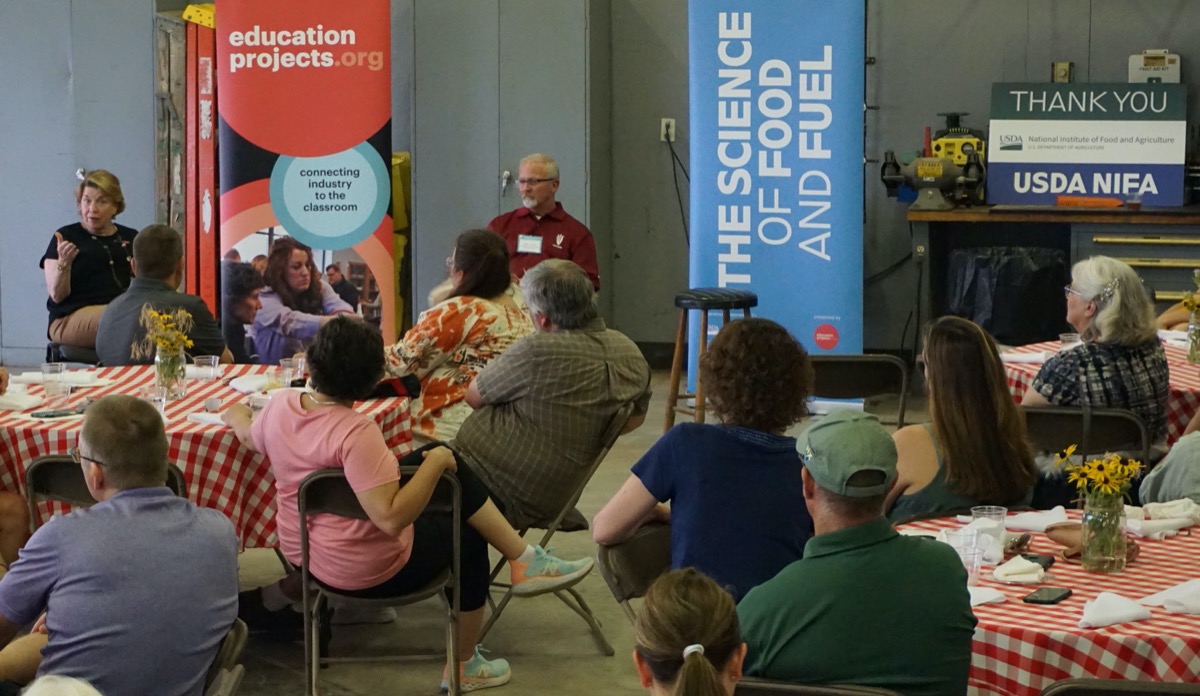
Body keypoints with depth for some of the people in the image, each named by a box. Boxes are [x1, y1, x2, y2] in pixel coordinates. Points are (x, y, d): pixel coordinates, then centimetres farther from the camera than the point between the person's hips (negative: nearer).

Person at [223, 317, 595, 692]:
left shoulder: (281, 405, -9)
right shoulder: (355, 432, -32)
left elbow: (250, 435, 15)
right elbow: (392, 518, -37)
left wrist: (238, 415, 39)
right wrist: (435, 464, -24)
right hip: (367, 571, -8)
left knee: (441, 458, 10)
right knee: (468, 537, 19)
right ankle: (464, 666, 33)